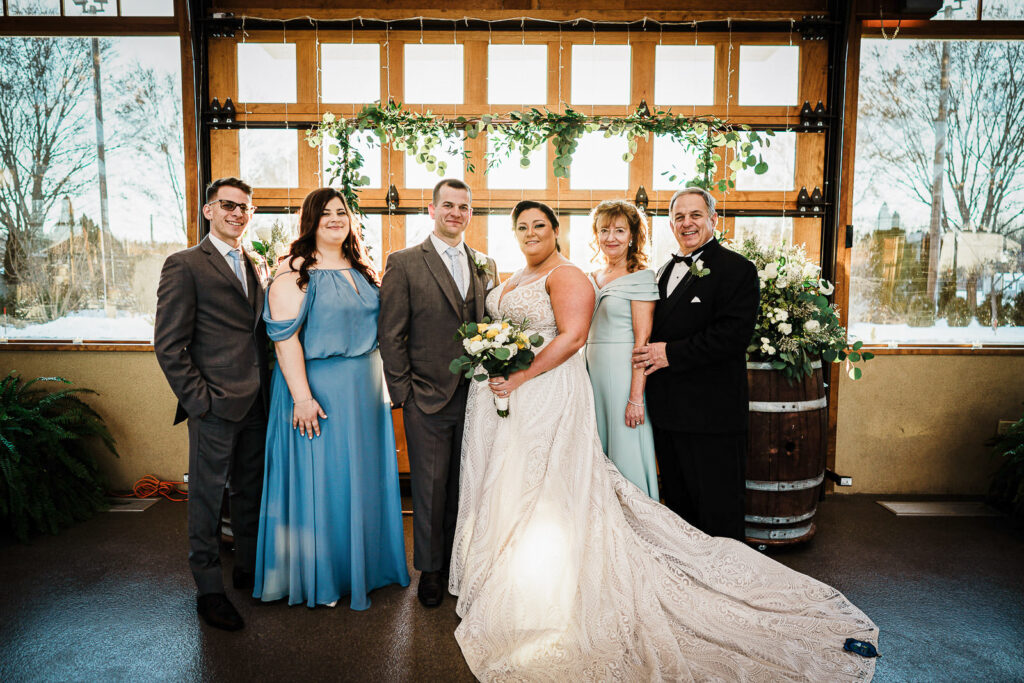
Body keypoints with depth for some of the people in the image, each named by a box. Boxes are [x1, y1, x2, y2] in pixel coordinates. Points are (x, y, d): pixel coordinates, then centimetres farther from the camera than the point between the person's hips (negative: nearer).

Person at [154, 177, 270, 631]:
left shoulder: (256, 267, 14)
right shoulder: (185, 265, -5)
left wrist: (267, 389, 6)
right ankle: (209, 590, 20)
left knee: (251, 492, 17)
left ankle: (248, 569, 33)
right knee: (207, 498, 6)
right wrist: (197, 399, -13)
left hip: (255, 404, 6)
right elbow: (168, 344, -10)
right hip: (215, 405, -6)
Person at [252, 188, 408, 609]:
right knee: (318, 478, 4)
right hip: (317, 388, -6)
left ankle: (363, 565, 32)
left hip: (364, 388, 7)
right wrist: (301, 396, -22)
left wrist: (383, 381, 10)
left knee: (364, 475, 14)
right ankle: (318, 577, 22)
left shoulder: (362, 270, 11)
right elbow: (284, 336, -16)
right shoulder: (294, 272, -9)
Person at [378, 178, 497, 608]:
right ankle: (431, 569, 25)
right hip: (428, 397, -3)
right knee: (430, 488, 6)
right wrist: (402, 392, -8)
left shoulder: (486, 265, 11)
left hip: (476, 396, 4)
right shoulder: (404, 264, -2)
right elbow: (391, 334, -4)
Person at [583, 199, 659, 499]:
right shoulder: (591, 279, 14)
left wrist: (636, 397, -18)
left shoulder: (641, 277, -6)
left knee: (626, 456, 0)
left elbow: (643, 339, -13)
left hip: (624, 373, -6)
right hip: (592, 373, 7)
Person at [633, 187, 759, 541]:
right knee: (677, 503, 18)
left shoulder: (737, 269, -7)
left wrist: (671, 353, -18)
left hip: (711, 411, -7)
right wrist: (652, 352, 2)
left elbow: (734, 334, -19)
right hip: (668, 411, 8)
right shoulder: (665, 271, 17)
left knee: (718, 513, 2)